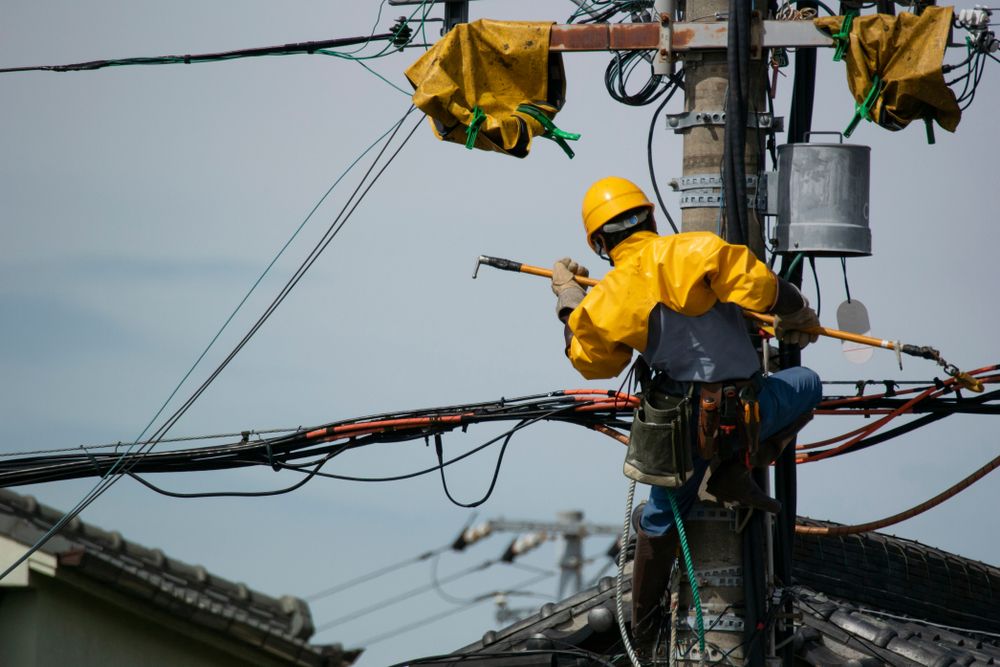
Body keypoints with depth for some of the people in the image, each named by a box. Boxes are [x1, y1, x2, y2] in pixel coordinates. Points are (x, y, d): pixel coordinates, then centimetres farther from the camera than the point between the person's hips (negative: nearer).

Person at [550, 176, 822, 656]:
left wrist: (568, 302, 32)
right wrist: (795, 315, 2)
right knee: (805, 385, 26)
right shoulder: (692, 252, -12)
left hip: (680, 428, 3)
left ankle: (644, 623, 38)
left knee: (660, 520, 27)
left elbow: (590, 361, 17)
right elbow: (755, 286, -19)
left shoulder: (607, 302, -1)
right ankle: (734, 473, 9)